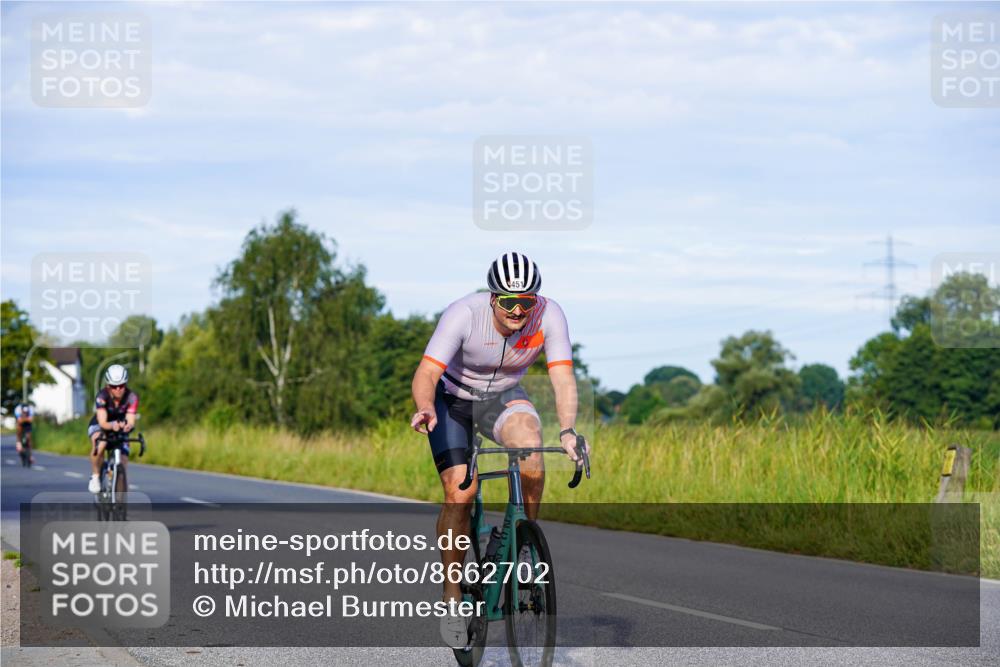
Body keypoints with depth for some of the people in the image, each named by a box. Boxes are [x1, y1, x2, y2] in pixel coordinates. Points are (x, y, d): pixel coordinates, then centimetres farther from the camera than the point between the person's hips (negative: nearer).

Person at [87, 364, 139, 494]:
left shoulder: (132, 397, -26)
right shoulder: (102, 396, -31)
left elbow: (131, 421, -35)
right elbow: (102, 422, -40)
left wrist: (128, 426, -60)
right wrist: (112, 425, -63)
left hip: (121, 430, 3)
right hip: (99, 426, -2)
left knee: (122, 462, -13)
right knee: (99, 444, -37)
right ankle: (95, 476, -16)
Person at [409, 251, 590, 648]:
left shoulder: (549, 316, -25)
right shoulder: (464, 314, -32)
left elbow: (563, 378, -31)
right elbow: (426, 374, -37)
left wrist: (568, 430, -48)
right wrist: (426, 409, -58)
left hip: (502, 397, 2)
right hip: (452, 397, -2)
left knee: (530, 447, -31)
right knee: (459, 495, -18)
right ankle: (451, 596, -2)